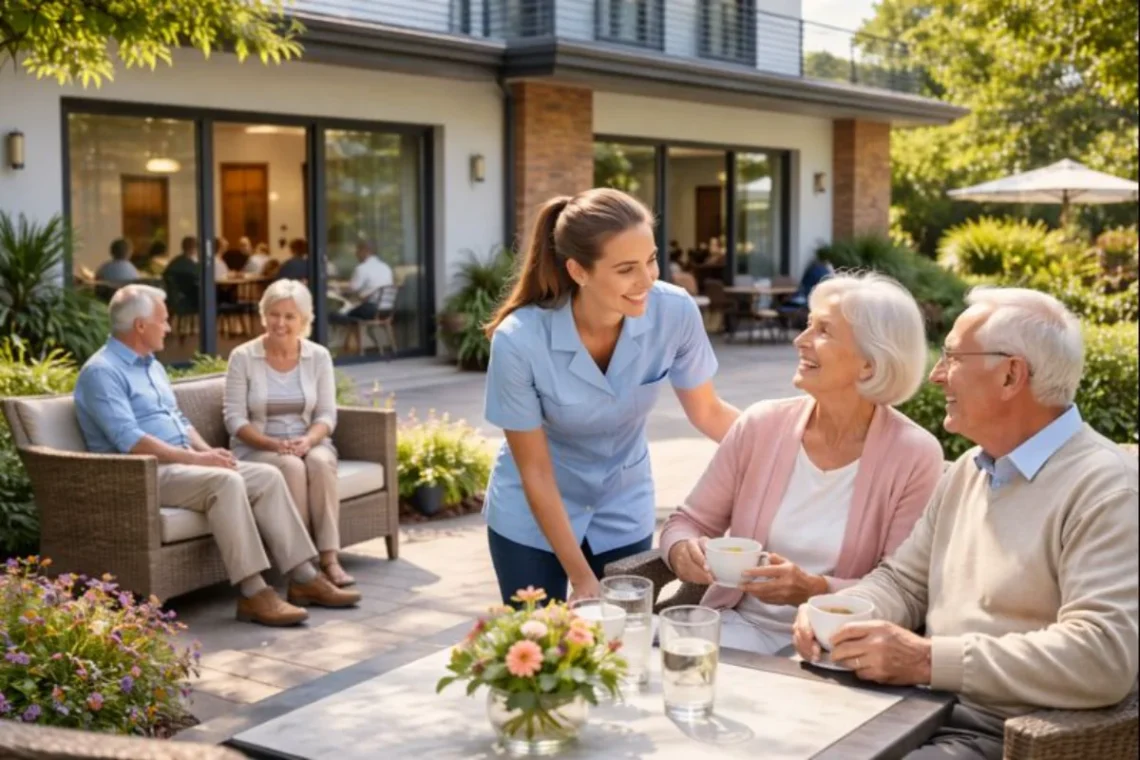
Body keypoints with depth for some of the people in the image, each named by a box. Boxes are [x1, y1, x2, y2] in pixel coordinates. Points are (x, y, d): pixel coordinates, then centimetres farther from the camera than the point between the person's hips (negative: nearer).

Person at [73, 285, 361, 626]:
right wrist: (195, 458, -21)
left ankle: (304, 578, -9)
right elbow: (130, 440, -21)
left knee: (267, 476, -8)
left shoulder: (153, 366, 20)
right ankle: (253, 594, -32)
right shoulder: (101, 372, -11)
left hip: (182, 463, 9)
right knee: (225, 482, -33)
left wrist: (208, 451, 3)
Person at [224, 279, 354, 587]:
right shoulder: (243, 357, -5)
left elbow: (327, 414, 1)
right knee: (292, 468, -34)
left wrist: (307, 440, -20)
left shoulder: (319, 356, 2)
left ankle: (329, 558, -33)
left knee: (321, 462, -33)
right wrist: (274, 444, -22)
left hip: (307, 444, 2)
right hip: (257, 448, -2)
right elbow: (235, 418, -7)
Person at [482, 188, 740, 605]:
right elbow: (535, 471, -17)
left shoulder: (675, 312, -22)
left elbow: (707, 412, -4)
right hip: (531, 519, -2)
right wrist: (581, 577, -14)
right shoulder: (519, 341, -29)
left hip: (624, 514, 2)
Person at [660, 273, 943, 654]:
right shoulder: (761, 424, 0)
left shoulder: (914, 456, -9)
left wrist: (814, 590, -26)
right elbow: (690, 521, 7)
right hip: (741, 623, 2)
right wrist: (683, 550, -17)